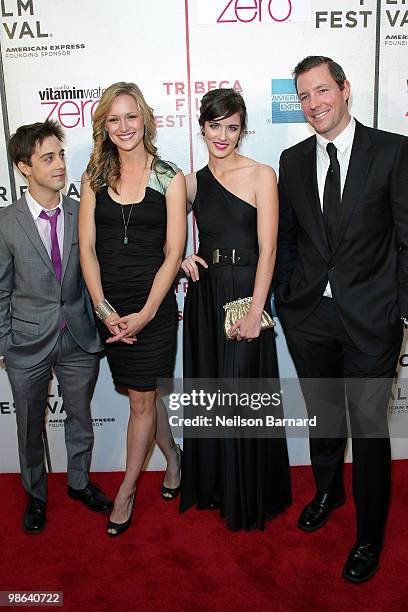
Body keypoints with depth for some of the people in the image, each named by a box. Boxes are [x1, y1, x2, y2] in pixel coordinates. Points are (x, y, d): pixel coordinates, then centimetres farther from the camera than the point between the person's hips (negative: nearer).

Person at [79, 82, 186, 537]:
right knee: (142, 393, 15)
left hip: (152, 305, -3)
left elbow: (173, 252, -7)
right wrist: (104, 308, -9)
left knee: (141, 400, 6)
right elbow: (87, 248, 0)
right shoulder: (94, 178, 4)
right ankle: (174, 459, 39)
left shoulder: (169, 179, -3)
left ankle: (126, 490, 25)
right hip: (109, 307, 3)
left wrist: (146, 312, -13)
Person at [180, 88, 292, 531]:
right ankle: (212, 485, 34)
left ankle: (250, 497, 25)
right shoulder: (191, 183, 8)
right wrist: (180, 258, -2)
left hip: (246, 294, -4)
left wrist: (254, 313, -16)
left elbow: (267, 249, -10)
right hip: (204, 297, 4)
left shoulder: (260, 176, -5)